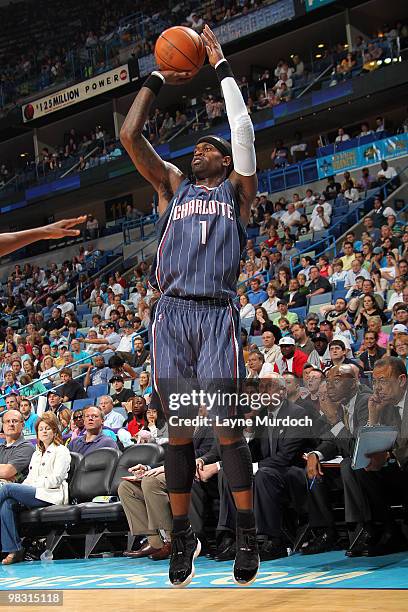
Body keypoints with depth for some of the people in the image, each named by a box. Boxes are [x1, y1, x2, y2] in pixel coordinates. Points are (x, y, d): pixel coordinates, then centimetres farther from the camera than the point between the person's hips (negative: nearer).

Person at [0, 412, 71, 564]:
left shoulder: (61, 451, 6)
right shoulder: (36, 454, 31)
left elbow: (55, 480, -6)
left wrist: (33, 484, -10)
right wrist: (22, 487, 1)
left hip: (50, 495, -6)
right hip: (33, 495, 6)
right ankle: (14, 550, -31)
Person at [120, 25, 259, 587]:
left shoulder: (236, 190, 15)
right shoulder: (173, 186, 22)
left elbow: (243, 131, 2)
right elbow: (130, 136, 14)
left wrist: (222, 68, 9)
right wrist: (157, 81, 18)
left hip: (217, 314, -2)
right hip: (170, 314, 3)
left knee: (228, 428, -7)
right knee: (178, 431, 2)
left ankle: (247, 537, 5)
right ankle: (182, 537, 12)